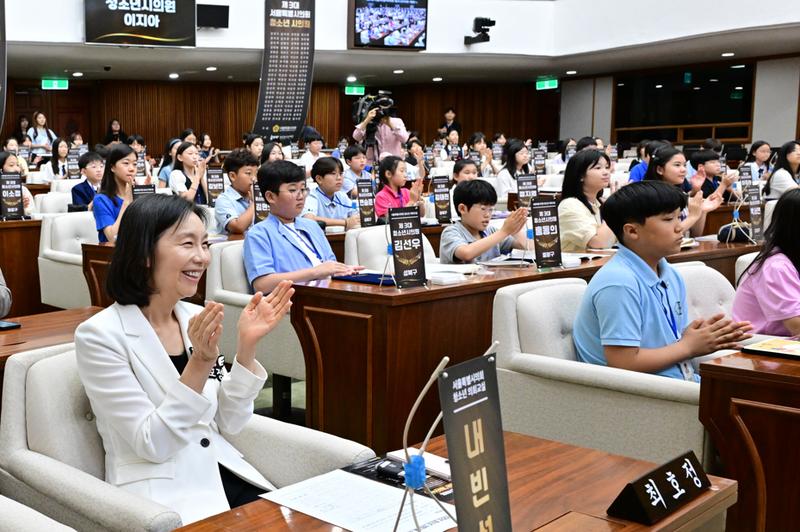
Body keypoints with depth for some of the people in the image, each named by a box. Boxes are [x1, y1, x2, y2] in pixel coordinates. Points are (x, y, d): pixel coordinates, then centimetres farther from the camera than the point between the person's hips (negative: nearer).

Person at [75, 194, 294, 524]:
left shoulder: (196, 317, 6)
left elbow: (230, 422, 5)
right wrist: (201, 362, -24)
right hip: (159, 495, -6)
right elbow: (152, 444, -15)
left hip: (223, 474, 6)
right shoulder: (99, 335, -12)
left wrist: (247, 345, -8)